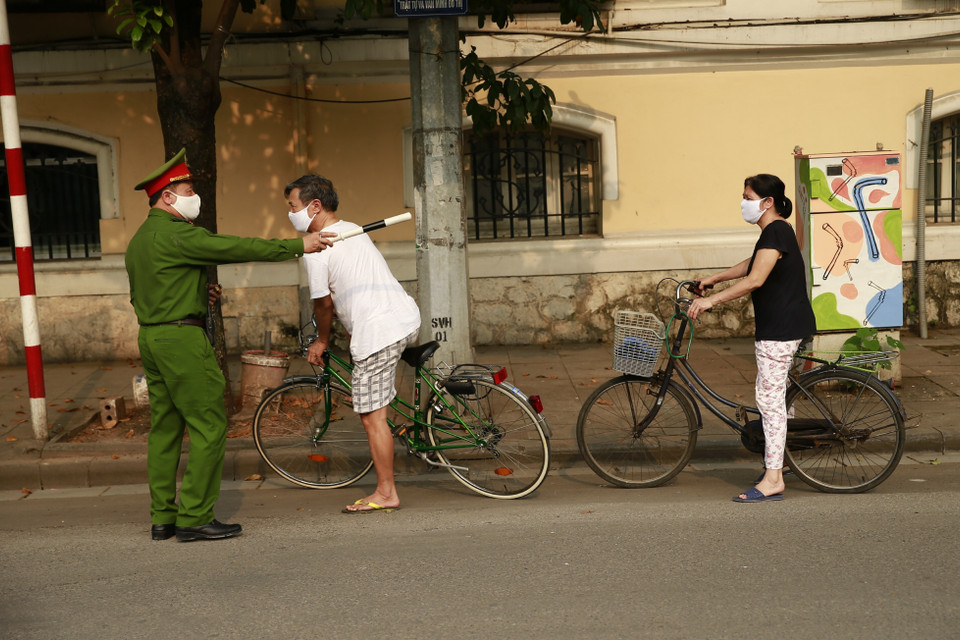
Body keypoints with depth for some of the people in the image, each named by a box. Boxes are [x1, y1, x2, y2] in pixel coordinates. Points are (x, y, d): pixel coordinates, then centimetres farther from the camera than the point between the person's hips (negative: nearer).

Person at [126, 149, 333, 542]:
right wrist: (297, 246, -12)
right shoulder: (175, 234, -14)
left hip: (151, 337, 10)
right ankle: (195, 518, -5)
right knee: (208, 425, -5)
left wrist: (197, 294, 14)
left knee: (165, 427, 11)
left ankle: (163, 517, 14)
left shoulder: (139, 240, 17)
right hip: (181, 337, -10)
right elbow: (236, 248, -17)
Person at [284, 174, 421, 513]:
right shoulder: (353, 229, 19)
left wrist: (321, 340, 17)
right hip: (408, 318, 9)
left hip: (378, 332, -9)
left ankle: (386, 493, 7)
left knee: (372, 417, 0)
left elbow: (324, 303, 0)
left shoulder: (315, 249, -8)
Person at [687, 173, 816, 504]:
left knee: (770, 399, -9)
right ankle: (776, 461, 31)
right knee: (776, 395, 19)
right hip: (785, 325, 11)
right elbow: (751, 265, 30)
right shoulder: (777, 231, 15)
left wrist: (711, 300, -27)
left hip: (780, 328, -11)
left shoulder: (775, 233, -17)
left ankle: (772, 480, -7)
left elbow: (755, 279, -27)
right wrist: (713, 278, 31)